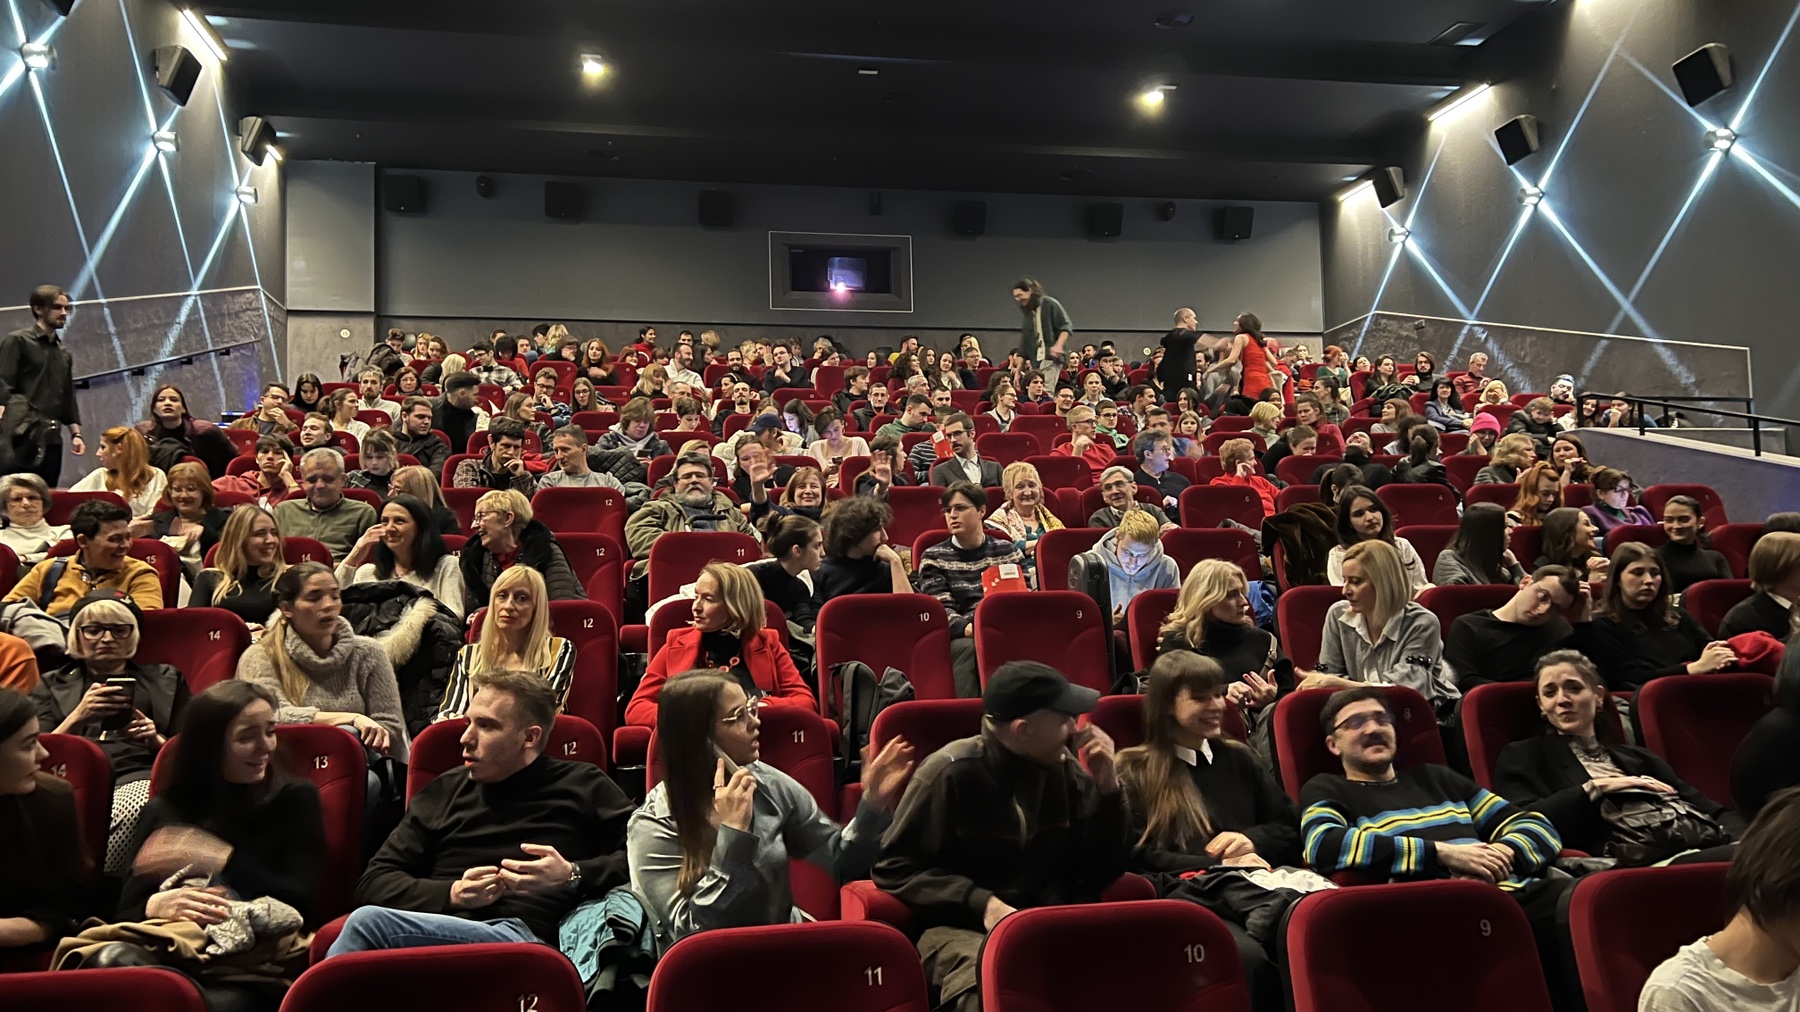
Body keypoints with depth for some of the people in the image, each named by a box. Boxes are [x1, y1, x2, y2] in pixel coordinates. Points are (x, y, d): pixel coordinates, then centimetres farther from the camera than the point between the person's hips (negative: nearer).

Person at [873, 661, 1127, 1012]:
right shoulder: (952, 772, -10)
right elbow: (893, 867, -7)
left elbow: (1105, 871, 10)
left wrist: (1107, 787, -4)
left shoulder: (1066, 771, 6)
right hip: (961, 926, -5)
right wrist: (980, 902, -18)